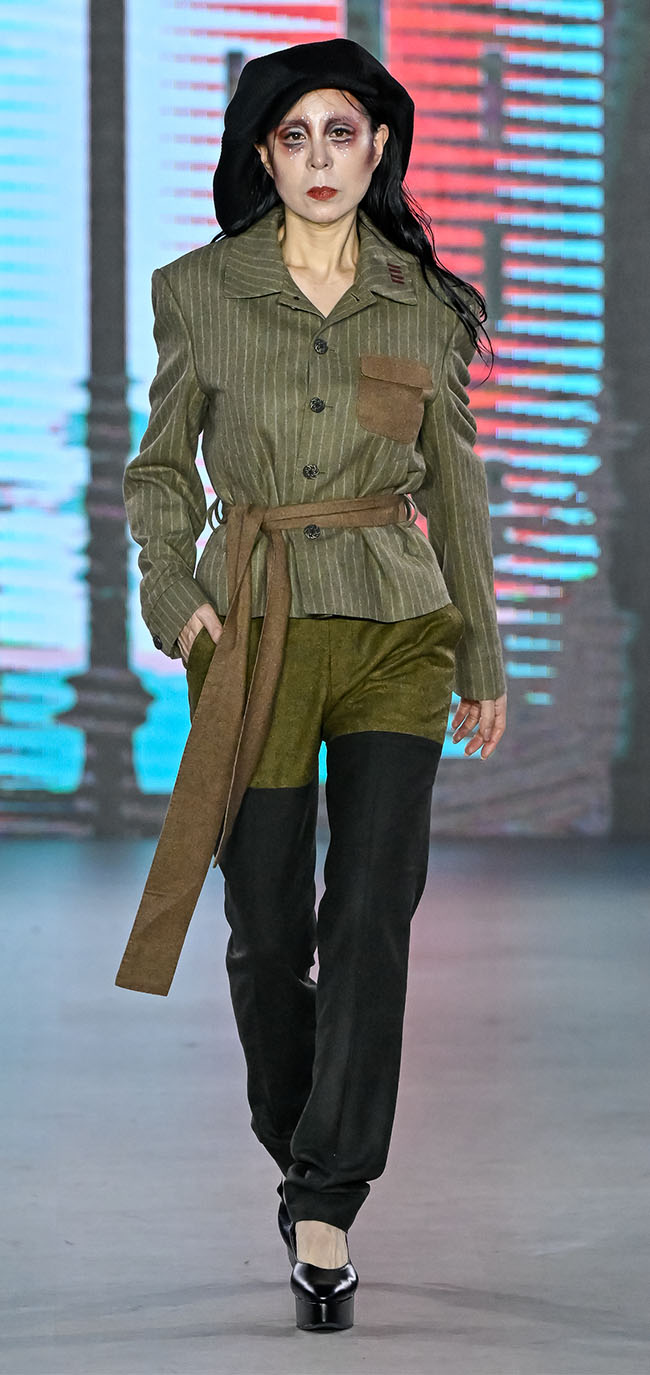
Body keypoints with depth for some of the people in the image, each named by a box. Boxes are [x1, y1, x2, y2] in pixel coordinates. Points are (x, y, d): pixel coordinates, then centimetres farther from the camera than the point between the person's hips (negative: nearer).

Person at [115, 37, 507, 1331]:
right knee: (270, 924, 2)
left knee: (374, 913, -10)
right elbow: (162, 466, 9)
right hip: (259, 628, -1)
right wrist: (174, 592, -7)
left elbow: (456, 484, 13)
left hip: (399, 626, 1)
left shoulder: (425, 303, 6)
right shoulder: (199, 291, 2)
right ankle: (296, 1151, 27)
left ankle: (326, 1207, -6)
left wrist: (483, 656, 14)